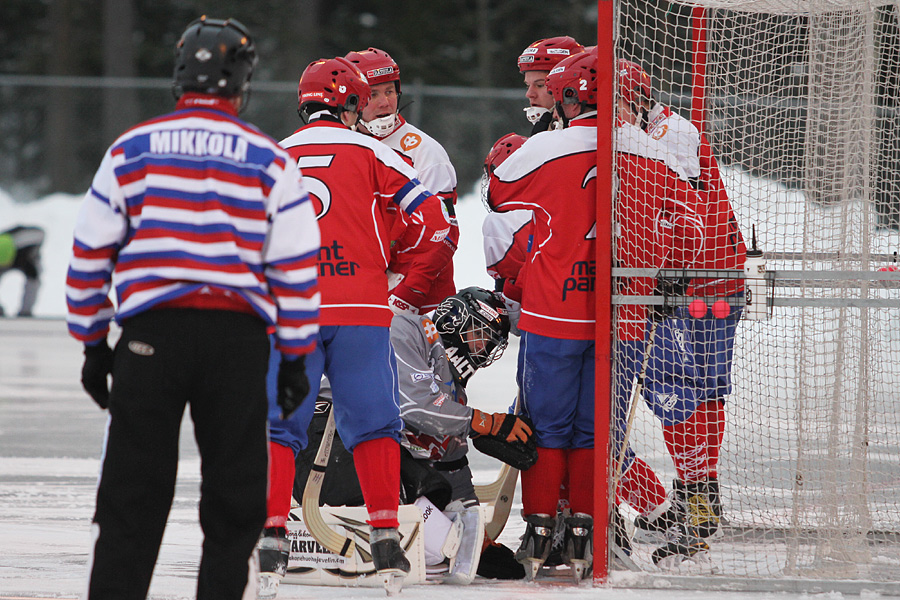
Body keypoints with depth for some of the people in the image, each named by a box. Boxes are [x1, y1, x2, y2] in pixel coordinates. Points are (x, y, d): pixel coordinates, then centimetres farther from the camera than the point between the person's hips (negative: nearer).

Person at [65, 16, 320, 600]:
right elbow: (296, 267, 3)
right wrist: (296, 355, 9)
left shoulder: (132, 149, 6)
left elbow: (90, 252, 7)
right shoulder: (271, 161, 4)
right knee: (235, 498, 8)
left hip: (149, 336, 0)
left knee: (132, 501, 2)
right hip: (238, 342, 0)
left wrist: (93, 344, 15)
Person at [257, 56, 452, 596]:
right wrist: (387, 255, 20)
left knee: (280, 424, 6)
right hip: (361, 310, -1)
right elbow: (433, 220, 2)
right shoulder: (370, 153, 5)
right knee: (373, 423, 5)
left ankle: (271, 537, -4)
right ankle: (386, 539, 0)